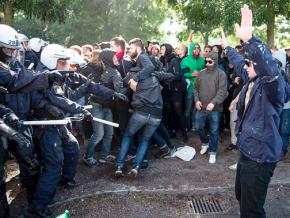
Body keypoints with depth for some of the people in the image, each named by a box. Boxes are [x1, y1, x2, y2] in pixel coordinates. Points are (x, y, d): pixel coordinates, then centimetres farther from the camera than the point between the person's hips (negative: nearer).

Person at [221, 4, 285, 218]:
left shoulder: (273, 85, -18)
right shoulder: (252, 81, 7)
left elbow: (269, 67, -42)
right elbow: (239, 62, 27)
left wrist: (249, 39, -51)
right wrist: (227, 47, 41)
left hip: (260, 156, -10)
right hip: (247, 150, 10)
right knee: (241, 195, 27)